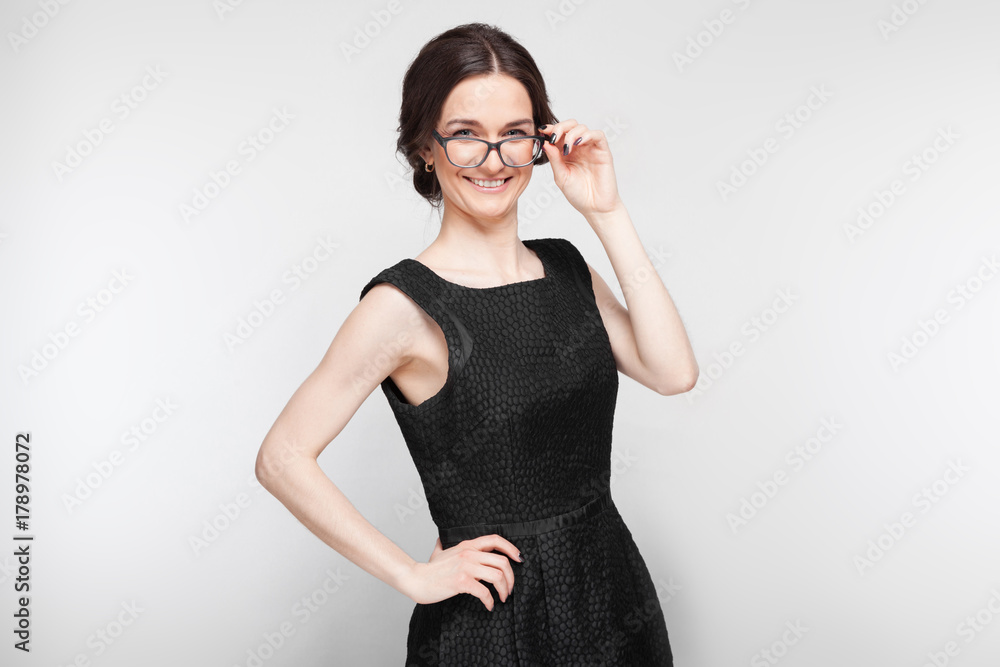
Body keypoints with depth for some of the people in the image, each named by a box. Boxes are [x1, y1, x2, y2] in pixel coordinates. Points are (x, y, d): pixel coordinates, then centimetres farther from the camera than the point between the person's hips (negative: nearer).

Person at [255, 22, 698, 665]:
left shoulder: (564, 266, 2)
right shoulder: (408, 303, -17)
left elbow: (674, 372, -10)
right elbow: (282, 458, -16)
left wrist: (607, 213, -11)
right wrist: (413, 576, -13)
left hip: (615, 591, 6)